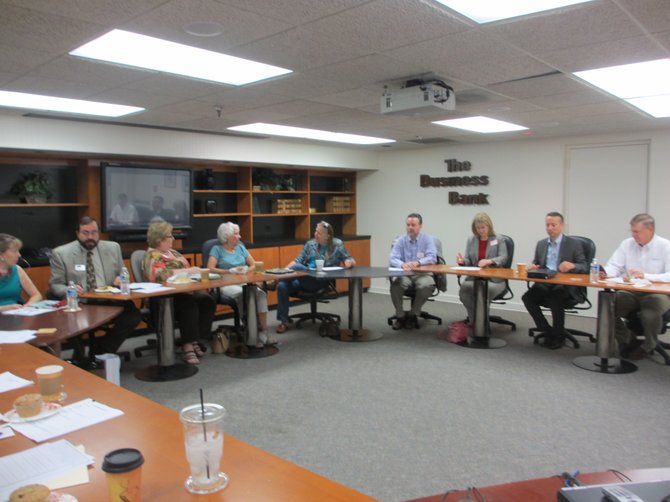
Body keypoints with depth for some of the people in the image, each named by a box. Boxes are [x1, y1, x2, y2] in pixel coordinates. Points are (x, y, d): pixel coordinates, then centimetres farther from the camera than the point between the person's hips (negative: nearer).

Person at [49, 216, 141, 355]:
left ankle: (100, 352, -8)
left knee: (133, 315, -27)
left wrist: (121, 280, -4)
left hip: (109, 302, 2)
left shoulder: (113, 248, 12)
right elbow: (55, 285, 5)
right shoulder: (61, 253, 5)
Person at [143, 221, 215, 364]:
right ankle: (187, 346, -31)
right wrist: (188, 271, -20)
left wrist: (195, 272, 0)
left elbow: (184, 269, 24)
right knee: (189, 304, -35)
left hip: (183, 292, 8)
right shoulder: (152, 256, -5)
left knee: (208, 301, -20)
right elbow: (161, 275, -23)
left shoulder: (173, 252, 21)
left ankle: (195, 341, -17)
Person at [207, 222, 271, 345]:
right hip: (226, 284, -4)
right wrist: (229, 272, -16)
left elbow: (253, 265, 17)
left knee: (261, 294, -28)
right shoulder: (217, 249, 7)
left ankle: (263, 330, -31)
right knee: (243, 294, -37)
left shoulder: (241, 247, 20)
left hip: (244, 282, 4)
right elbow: (210, 268, -7)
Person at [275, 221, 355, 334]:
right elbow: (298, 260, 12)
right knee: (282, 286, -25)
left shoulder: (337, 244, 7)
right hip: (304, 279, 5)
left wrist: (348, 262, -14)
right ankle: (284, 321, -13)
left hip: (320, 282, -4)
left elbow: (352, 261, 11)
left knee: (296, 267, -34)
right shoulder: (310, 243, 16)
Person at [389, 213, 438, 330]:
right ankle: (400, 316, -10)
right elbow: (392, 258, -5)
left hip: (422, 274, -1)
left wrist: (418, 262, -32)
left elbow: (432, 257, -11)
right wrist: (402, 264, -29)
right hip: (404, 274, 1)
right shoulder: (400, 240, 7)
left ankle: (413, 315, -11)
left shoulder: (428, 239, 3)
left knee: (427, 285, -33)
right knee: (395, 284, -31)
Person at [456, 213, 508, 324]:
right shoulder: (471, 241, 16)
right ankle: (474, 319, -14)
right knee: (464, 287, -31)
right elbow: (469, 261, 13)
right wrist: (463, 261, -13)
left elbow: (503, 258, -9)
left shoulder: (499, 240, 5)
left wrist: (490, 261, -29)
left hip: (495, 279, -3)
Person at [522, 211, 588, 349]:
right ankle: (548, 332, -7)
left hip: (565, 286, -4)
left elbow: (585, 267, -3)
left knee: (555, 299, -35)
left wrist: (572, 266, -25)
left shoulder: (574, 244, 2)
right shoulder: (541, 244, 16)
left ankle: (559, 335, -9)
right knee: (527, 297, -25)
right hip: (544, 285, 4)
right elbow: (535, 264, 20)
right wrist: (532, 266, -5)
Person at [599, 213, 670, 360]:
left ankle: (647, 346, 0)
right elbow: (614, 266, 5)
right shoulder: (627, 244, 8)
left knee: (650, 313, -35)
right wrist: (605, 272, -18)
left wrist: (646, 276, -28)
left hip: (657, 293, -3)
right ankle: (628, 342, 3)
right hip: (630, 293, 4)